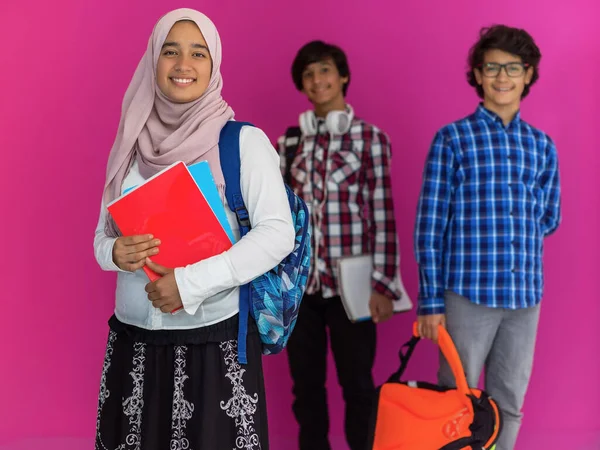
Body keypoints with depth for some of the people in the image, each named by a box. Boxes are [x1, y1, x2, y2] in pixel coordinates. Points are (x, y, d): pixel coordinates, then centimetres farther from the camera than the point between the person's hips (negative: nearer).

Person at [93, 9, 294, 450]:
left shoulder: (243, 140, -5)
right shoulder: (131, 144, 8)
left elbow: (278, 232, -12)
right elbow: (102, 236, 12)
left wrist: (193, 282, -19)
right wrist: (116, 253, -12)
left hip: (215, 339, -4)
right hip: (133, 340, 4)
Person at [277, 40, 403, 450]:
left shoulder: (370, 138, -2)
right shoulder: (290, 140, 8)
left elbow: (384, 214, -5)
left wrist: (383, 284, -9)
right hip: (298, 282, 3)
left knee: (357, 385, 6)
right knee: (306, 385, 12)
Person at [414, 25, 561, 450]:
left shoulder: (542, 144, 9)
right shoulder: (452, 138, -2)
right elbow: (429, 225, -5)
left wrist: (511, 239, 5)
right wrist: (430, 301, -8)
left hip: (526, 295, 4)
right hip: (467, 292, -4)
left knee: (509, 403, 12)